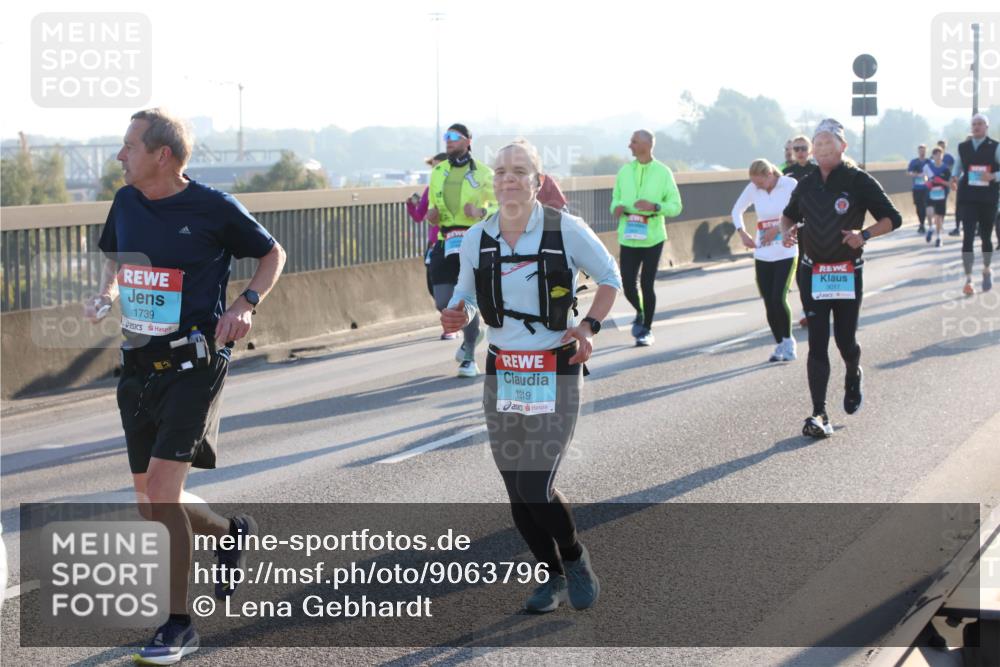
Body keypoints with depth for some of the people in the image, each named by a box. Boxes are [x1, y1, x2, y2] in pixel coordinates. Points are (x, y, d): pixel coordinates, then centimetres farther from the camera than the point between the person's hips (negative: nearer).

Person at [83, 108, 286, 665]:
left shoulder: (214, 208, -9)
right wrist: (106, 293, 4)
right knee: (152, 505, 10)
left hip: (194, 363, -6)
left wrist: (247, 305, -11)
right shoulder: (126, 202, 6)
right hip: (139, 365, 7)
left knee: (162, 489, -17)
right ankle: (232, 533, 40)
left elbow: (272, 253, 5)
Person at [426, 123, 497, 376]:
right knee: (443, 303, -2)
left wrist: (481, 212, -18)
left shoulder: (482, 173, -2)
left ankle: (469, 358, 9)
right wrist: (431, 215, 0)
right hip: (445, 244, 4)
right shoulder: (437, 172, 12)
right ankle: (472, 332, 30)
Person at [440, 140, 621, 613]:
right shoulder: (476, 239, 1)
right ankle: (552, 578, 29)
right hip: (502, 373, 4)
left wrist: (589, 326, -9)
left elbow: (609, 278, 6)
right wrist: (456, 317, -9)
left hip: (556, 373, -4)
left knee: (535, 488, -12)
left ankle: (575, 557, 18)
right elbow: (464, 296, 15)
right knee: (517, 491, 7)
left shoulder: (567, 231, -9)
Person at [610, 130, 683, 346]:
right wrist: (617, 207, -7)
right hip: (628, 237, 3)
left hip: (652, 238, -3)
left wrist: (654, 206, -19)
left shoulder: (663, 172, -3)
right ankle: (640, 313, 30)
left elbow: (675, 206, -2)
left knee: (647, 284, 0)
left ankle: (647, 330, 15)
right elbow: (616, 197, 16)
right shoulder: (625, 171, 7)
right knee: (628, 284, 0)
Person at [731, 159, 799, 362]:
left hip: (786, 253, -4)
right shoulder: (753, 189, 1)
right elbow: (737, 210, 16)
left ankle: (788, 341, 5)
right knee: (769, 303, 3)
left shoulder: (790, 185, -10)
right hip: (762, 255, 4)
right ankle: (779, 344, 18)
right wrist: (742, 233, 0)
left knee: (779, 299, -15)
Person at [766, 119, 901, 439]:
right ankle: (819, 415, -7)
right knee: (817, 343, -5)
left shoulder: (859, 181, -6)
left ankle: (854, 376, 43)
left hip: (847, 274, -2)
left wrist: (865, 234, -21)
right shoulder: (806, 185, 7)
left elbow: (892, 218, -5)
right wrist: (786, 230, 1)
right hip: (812, 273, 3)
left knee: (845, 340, 6)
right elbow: (789, 215, 24)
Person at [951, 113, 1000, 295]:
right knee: (968, 237, -10)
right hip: (967, 198, 1)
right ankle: (968, 280, -10)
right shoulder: (963, 147, 6)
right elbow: (958, 166, 18)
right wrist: (954, 178, -3)